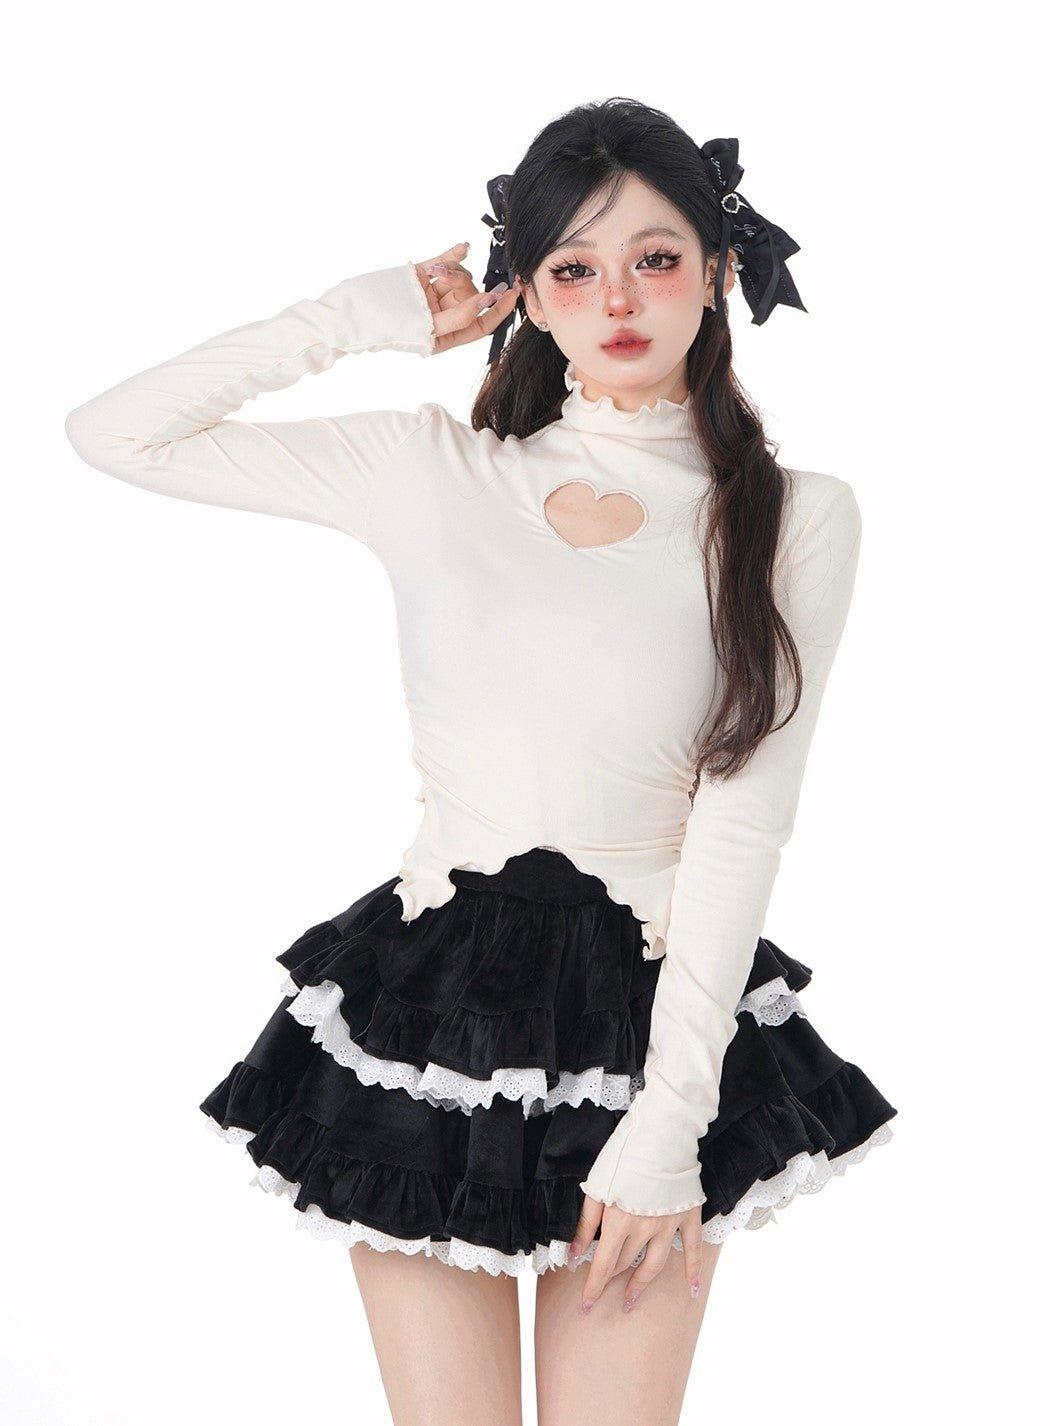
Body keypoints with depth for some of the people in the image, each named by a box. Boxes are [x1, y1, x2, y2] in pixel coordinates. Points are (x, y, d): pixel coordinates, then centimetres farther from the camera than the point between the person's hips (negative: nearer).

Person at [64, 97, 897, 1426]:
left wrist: (668, 1120, -10)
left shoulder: (794, 517, -1)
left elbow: (740, 828, -7)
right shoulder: (433, 469, 2)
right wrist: (361, 316, 1)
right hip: (427, 1002, 1)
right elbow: (113, 431, 3)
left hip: (653, 1011, -1)